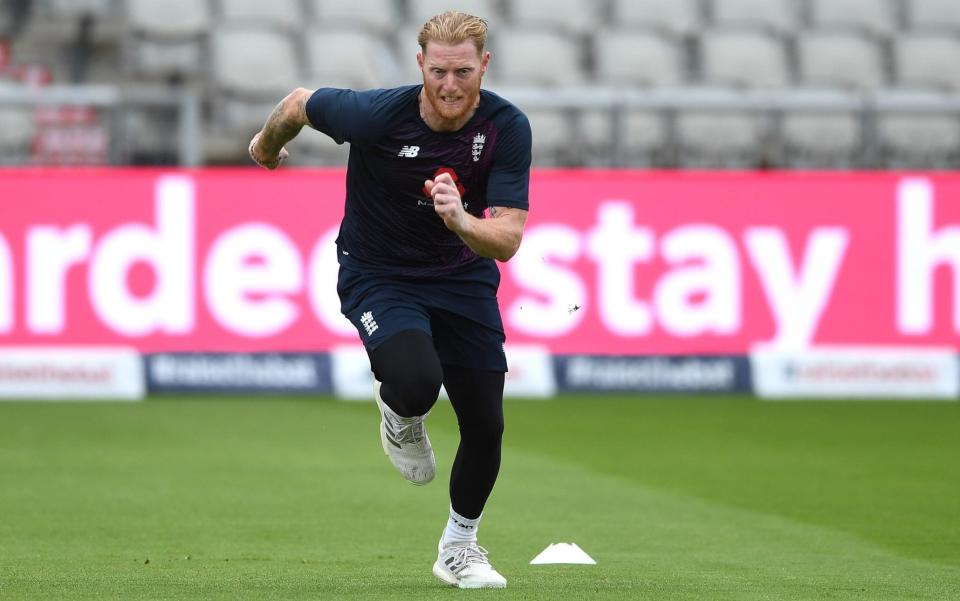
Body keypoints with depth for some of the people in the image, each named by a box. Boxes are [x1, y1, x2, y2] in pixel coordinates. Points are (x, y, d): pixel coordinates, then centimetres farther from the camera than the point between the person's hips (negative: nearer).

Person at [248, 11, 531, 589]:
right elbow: (300, 103, -5)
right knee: (415, 381, -31)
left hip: (463, 277, 3)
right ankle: (399, 415, 9)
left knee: (485, 426, 2)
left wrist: (462, 222, -44)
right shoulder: (377, 114, -26)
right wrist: (267, 145, 16)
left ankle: (459, 546, 31)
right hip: (379, 275, -3)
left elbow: (508, 240, -23)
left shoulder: (507, 128, -20)